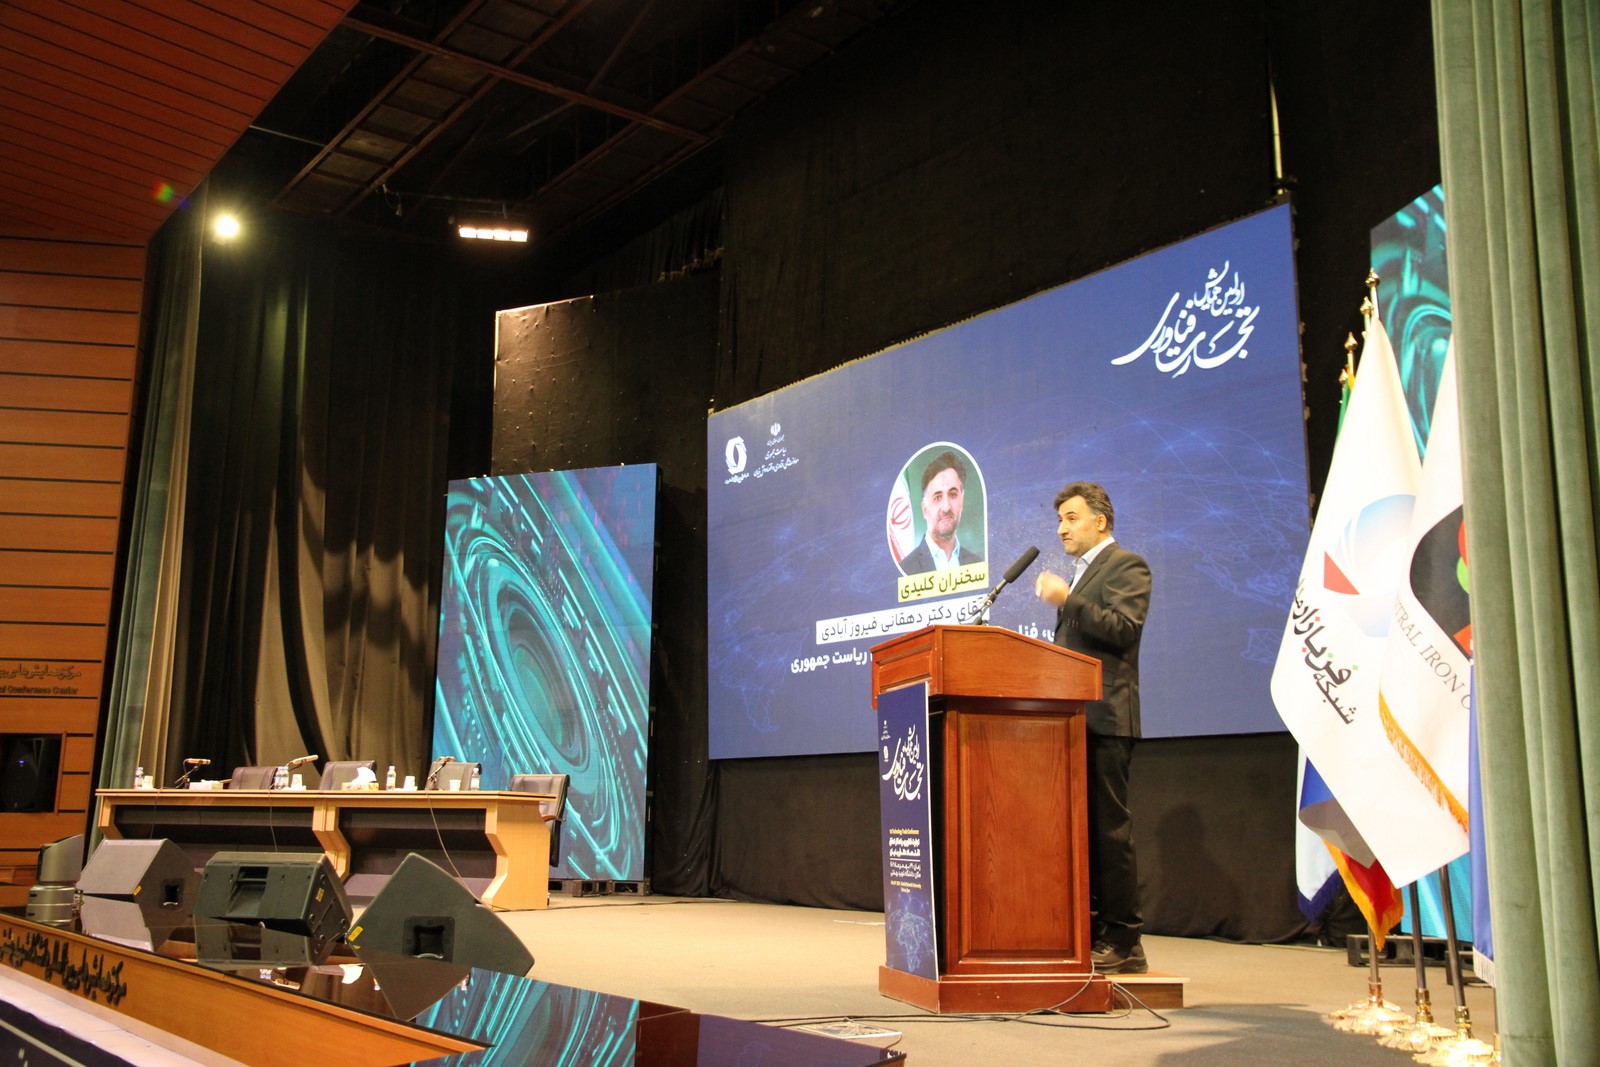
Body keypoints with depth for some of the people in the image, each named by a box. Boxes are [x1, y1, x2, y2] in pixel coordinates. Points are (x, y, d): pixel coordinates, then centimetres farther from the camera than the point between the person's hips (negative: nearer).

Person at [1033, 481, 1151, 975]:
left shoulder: (1127, 566, -3)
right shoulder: (1082, 571, 25)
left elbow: (1124, 628, -17)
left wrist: (1067, 601, -19)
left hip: (1104, 717, -9)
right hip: (1075, 716, 9)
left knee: (1109, 829, -8)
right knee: (1081, 827, 9)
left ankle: (1124, 943, -2)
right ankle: (1091, 934, 14)